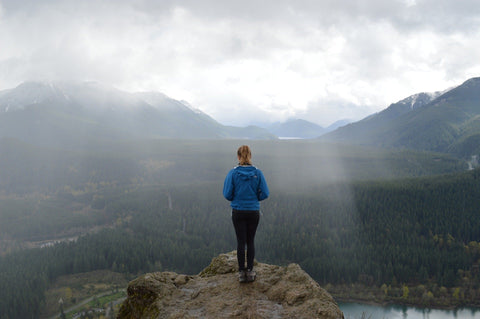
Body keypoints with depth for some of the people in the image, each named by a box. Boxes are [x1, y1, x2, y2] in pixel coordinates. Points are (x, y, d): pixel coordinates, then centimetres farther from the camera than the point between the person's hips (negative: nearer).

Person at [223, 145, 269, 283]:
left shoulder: (233, 173, -9)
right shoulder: (257, 173, -6)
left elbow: (227, 194, -8)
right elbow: (265, 193, -5)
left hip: (238, 212, -1)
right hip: (254, 211, 1)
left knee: (240, 241, 6)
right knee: (250, 241, 12)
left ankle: (241, 272, 10)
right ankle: (250, 271, 13)